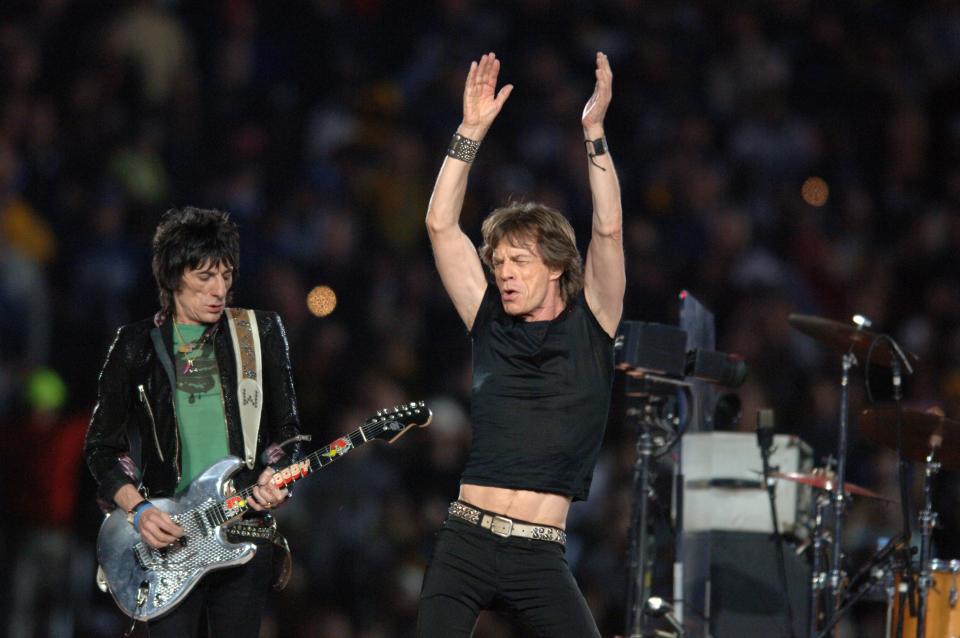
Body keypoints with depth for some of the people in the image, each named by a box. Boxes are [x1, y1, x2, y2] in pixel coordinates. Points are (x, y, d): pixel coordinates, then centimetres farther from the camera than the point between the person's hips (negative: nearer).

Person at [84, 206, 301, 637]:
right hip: (167, 536, -1)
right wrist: (138, 511, -7)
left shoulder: (260, 334, 7)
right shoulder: (137, 346, 4)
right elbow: (101, 447, 7)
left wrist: (274, 475, -6)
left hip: (246, 528, 1)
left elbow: (285, 431, 14)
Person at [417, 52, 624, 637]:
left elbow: (609, 231, -6)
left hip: (540, 556, -2)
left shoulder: (589, 327, 5)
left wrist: (594, 131, -9)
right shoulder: (491, 324, 11)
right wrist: (472, 132, 3)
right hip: (465, 544, 2)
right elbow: (441, 225, 7)